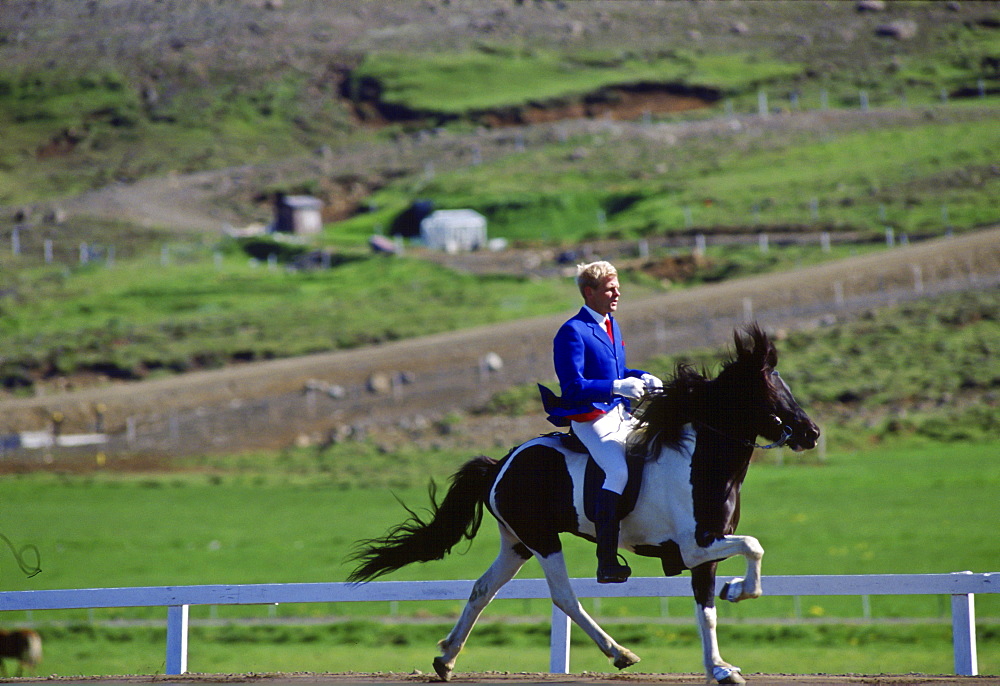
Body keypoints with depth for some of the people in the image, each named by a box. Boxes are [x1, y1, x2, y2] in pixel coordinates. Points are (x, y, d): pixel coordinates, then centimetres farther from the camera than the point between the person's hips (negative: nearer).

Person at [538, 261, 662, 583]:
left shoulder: (611, 326, 17)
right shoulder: (572, 332, -11)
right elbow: (574, 387, -18)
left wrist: (643, 378, 7)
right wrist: (617, 387, -26)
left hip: (622, 415, 9)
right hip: (590, 418, -9)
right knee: (619, 472, -28)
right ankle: (606, 562, -29)